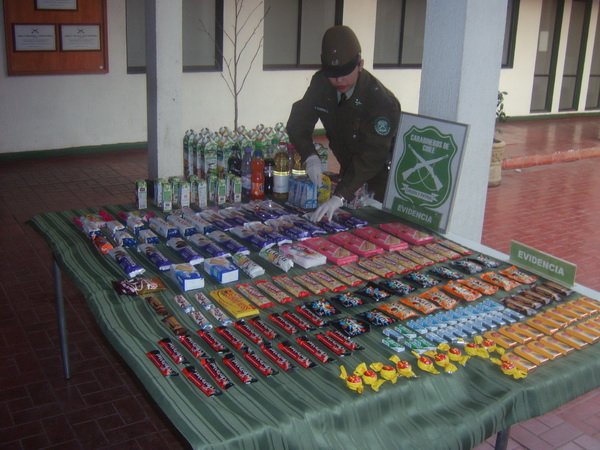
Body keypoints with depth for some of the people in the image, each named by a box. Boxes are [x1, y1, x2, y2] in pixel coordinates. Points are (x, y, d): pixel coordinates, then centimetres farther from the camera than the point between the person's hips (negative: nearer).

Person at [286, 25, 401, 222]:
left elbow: (373, 155, -36)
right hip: (349, 169, 5)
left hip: (383, 175, -5)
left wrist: (339, 196, -46)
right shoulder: (320, 84, -12)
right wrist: (310, 157, -28)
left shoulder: (382, 101, -30)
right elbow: (298, 121, -7)